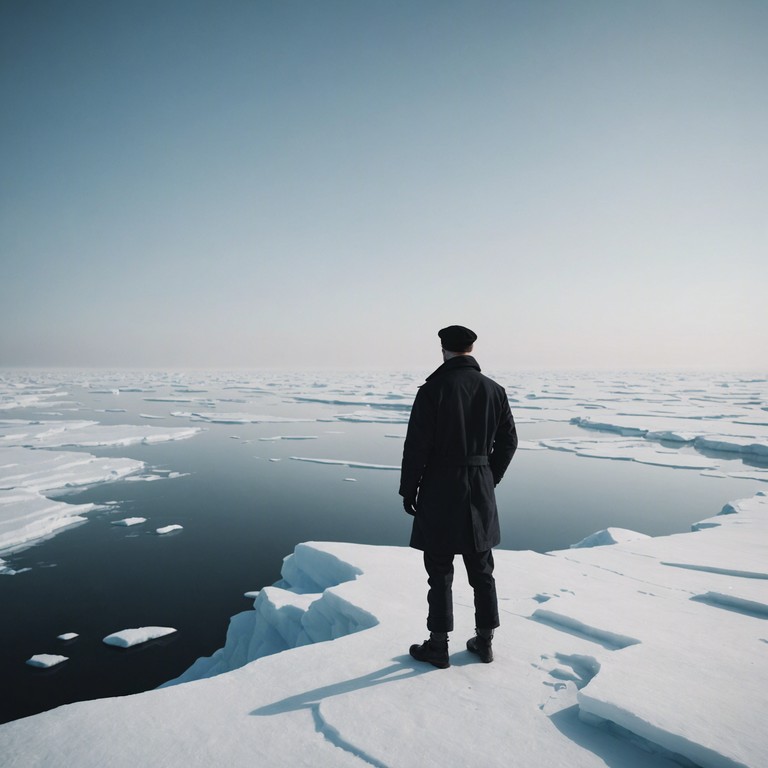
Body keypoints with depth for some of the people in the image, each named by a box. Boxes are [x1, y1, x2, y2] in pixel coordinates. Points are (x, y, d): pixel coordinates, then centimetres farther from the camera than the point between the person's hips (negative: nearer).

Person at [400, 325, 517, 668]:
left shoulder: (432, 389, -13)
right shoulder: (494, 389, 2)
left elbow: (416, 445, -13)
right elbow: (508, 441, 7)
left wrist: (408, 489, -3)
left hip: (440, 491, -4)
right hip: (480, 491, 5)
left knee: (440, 570, 7)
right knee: (481, 569, 16)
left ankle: (439, 645, 18)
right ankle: (485, 640, 28)